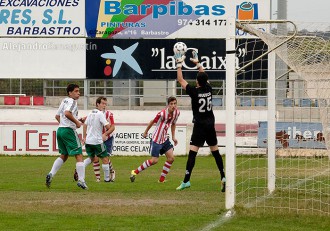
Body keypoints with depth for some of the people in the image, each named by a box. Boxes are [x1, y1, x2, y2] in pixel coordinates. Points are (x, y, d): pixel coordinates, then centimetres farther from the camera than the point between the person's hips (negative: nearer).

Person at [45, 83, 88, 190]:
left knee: (64, 155, 20)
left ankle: (51, 174, 7)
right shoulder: (72, 101, -10)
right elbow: (67, 113, -27)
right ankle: (81, 180, -9)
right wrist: (77, 122, -18)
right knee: (79, 156, -4)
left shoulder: (64, 101, 18)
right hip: (69, 130, -9)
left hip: (60, 129, 9)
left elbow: (57, 116, 24)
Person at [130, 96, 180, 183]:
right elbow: (152, 122, -8)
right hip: (156, 139, -7)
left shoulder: (177, 112, -4)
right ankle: (135, 172, 10)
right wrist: (145, 132, 5)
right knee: (154, 160, -6)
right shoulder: (162, 113, -24)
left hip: (165, 138, 7)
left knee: (171, 158, -5)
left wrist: (173, 137, 16)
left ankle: (162, 179, 5)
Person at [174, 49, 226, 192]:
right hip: (210, 125, 6)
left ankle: (186, 181, -17)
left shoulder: (194, 91, -11)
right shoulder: (208, 88, 2)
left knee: (192, 153, -10)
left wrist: (179, 64, 6)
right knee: (215, 152, 13)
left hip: (199, 126, -6)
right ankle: (223, 177, 12)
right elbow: (204, 76, 22)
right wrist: (197, 63, 30)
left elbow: (180, 80, -3)